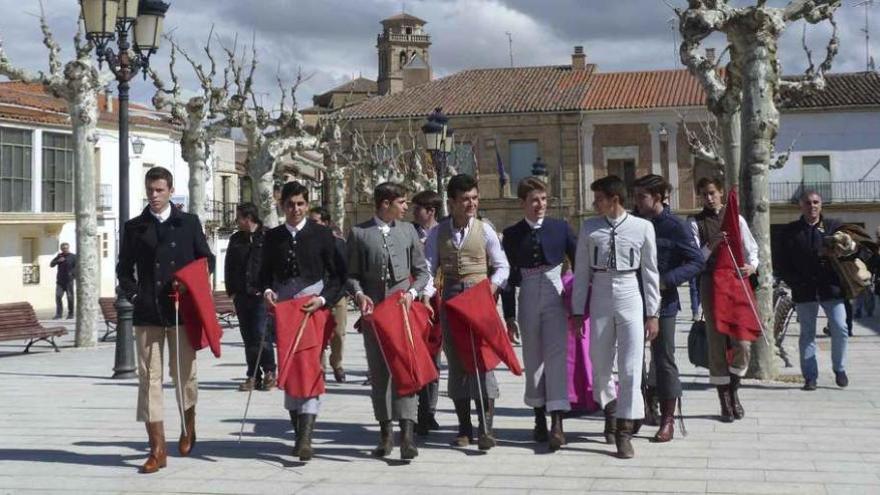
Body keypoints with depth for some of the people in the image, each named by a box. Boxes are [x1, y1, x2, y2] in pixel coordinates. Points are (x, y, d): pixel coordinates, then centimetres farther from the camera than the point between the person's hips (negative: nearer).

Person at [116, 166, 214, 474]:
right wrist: (132, 294, -1)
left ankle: (189, 427, 35)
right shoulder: (134, 227, 9)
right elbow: (124, 268, 14)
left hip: (181, 309, -1)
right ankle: (158, 450, 0)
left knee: (184, 372, 7)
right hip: (147, 312, 1)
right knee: (149, 377, -3)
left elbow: (206, 260, 10)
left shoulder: (189, 223, 7)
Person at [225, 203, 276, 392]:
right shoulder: (235, 239, 14)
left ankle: (269, 372, 4)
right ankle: (254, 376, 12)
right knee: (248, 338, 6)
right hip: (241, 296, 5)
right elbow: (228, 267, 19)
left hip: (261, 295, -5)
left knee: (261, 335, -11)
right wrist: (231, 291, 9)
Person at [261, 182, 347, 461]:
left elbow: (339, 274, 2)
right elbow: (265, 273, 17)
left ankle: (305, 438, -17)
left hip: (314, 311, -4)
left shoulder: (321, 235, 1)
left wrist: (323, 299, -12)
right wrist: (267, 291, -4)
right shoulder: (273, 238, 10)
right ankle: (299, 432, 19)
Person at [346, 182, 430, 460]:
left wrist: (412, 292, -6)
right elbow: (352, 274, 7)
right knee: (378, 372, 7)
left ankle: (407, 434, -13)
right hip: (373, 311, 0)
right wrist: (359, 294, -12)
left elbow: (422, 271, 12)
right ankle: (386, 434, 17)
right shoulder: (359, 233, 4)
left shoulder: (408, 230, 10)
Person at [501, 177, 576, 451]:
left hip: (556, 299, -2)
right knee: (533, 359, 9)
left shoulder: (560, 228, 1)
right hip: (528, 302, 2)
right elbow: (508, 276, 4)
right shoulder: (512, 234, 3)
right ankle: (540, 418, 21)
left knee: (556, 356, -10)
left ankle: (557, 423, -14)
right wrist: (509, 314, 1)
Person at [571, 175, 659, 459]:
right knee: (600, 365, 11)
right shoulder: (589, 229, 3)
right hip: (600, 299, 2)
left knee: (631, 368, -5)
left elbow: (650, 272, 2)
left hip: (630, 299, -2)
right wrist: (578, 310, 5)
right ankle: (610, 408, 39)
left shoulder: (642, 228, -2)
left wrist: (653, 313, 1)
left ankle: (624, 433, 2)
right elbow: (581, 271, 6)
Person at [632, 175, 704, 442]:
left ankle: (667, 420, 8)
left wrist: (667, 281, -18)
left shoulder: (674, 226, -8)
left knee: (664, 359, 0)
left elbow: (697, 261, -9)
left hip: (662, 302, -5)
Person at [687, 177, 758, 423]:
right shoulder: (695, 222, 5)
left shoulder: (737, 219, 12)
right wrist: (710, 247, -21)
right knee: (717, 344, 2)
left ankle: (733, 392, 18)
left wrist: (752, 265, -6)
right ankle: (725, 401, 11)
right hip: (710, 284, -1)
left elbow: (751, 249, 15)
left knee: (742, 344, -5)